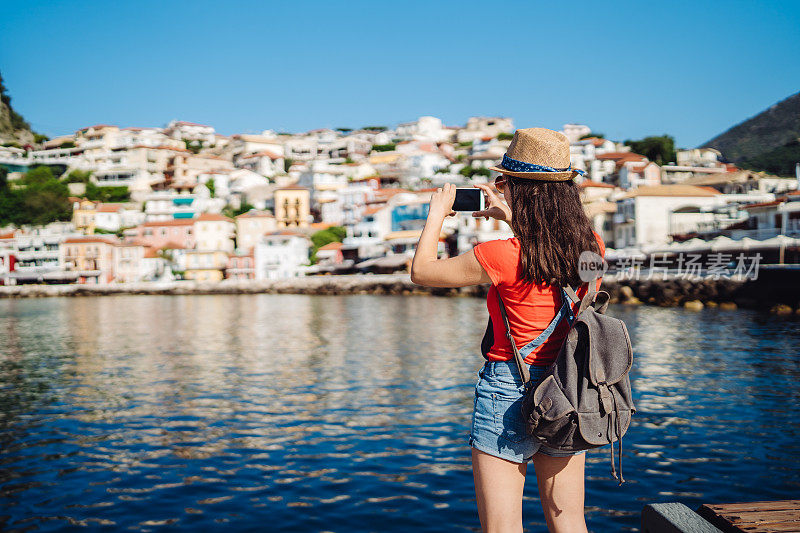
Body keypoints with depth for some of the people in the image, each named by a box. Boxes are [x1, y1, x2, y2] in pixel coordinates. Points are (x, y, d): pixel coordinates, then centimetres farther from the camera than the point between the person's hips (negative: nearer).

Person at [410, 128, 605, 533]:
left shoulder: (502, 256, -20)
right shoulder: (593, 246, -2)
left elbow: (421, 271, -6)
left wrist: (437, 214, 7)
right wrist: (510, 217, 23)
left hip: (510, 391, -6)